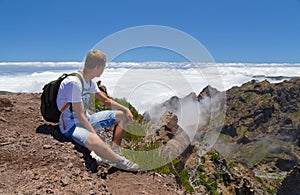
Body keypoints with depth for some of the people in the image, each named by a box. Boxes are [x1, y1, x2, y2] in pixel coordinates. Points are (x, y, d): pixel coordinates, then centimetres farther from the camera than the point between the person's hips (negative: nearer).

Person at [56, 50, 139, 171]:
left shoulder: (90, 82, 4)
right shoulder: (74, 82, -24)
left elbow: (105, 100, 15)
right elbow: (80, 116, -25)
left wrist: (125, 109, 5)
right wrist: (95, 134, -25)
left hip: (86, 120, 10)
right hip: (71, 125, -10)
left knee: (122, 115, 8)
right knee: (95, 143, -41)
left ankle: (115, 150, -6)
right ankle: (120, 161, -12)